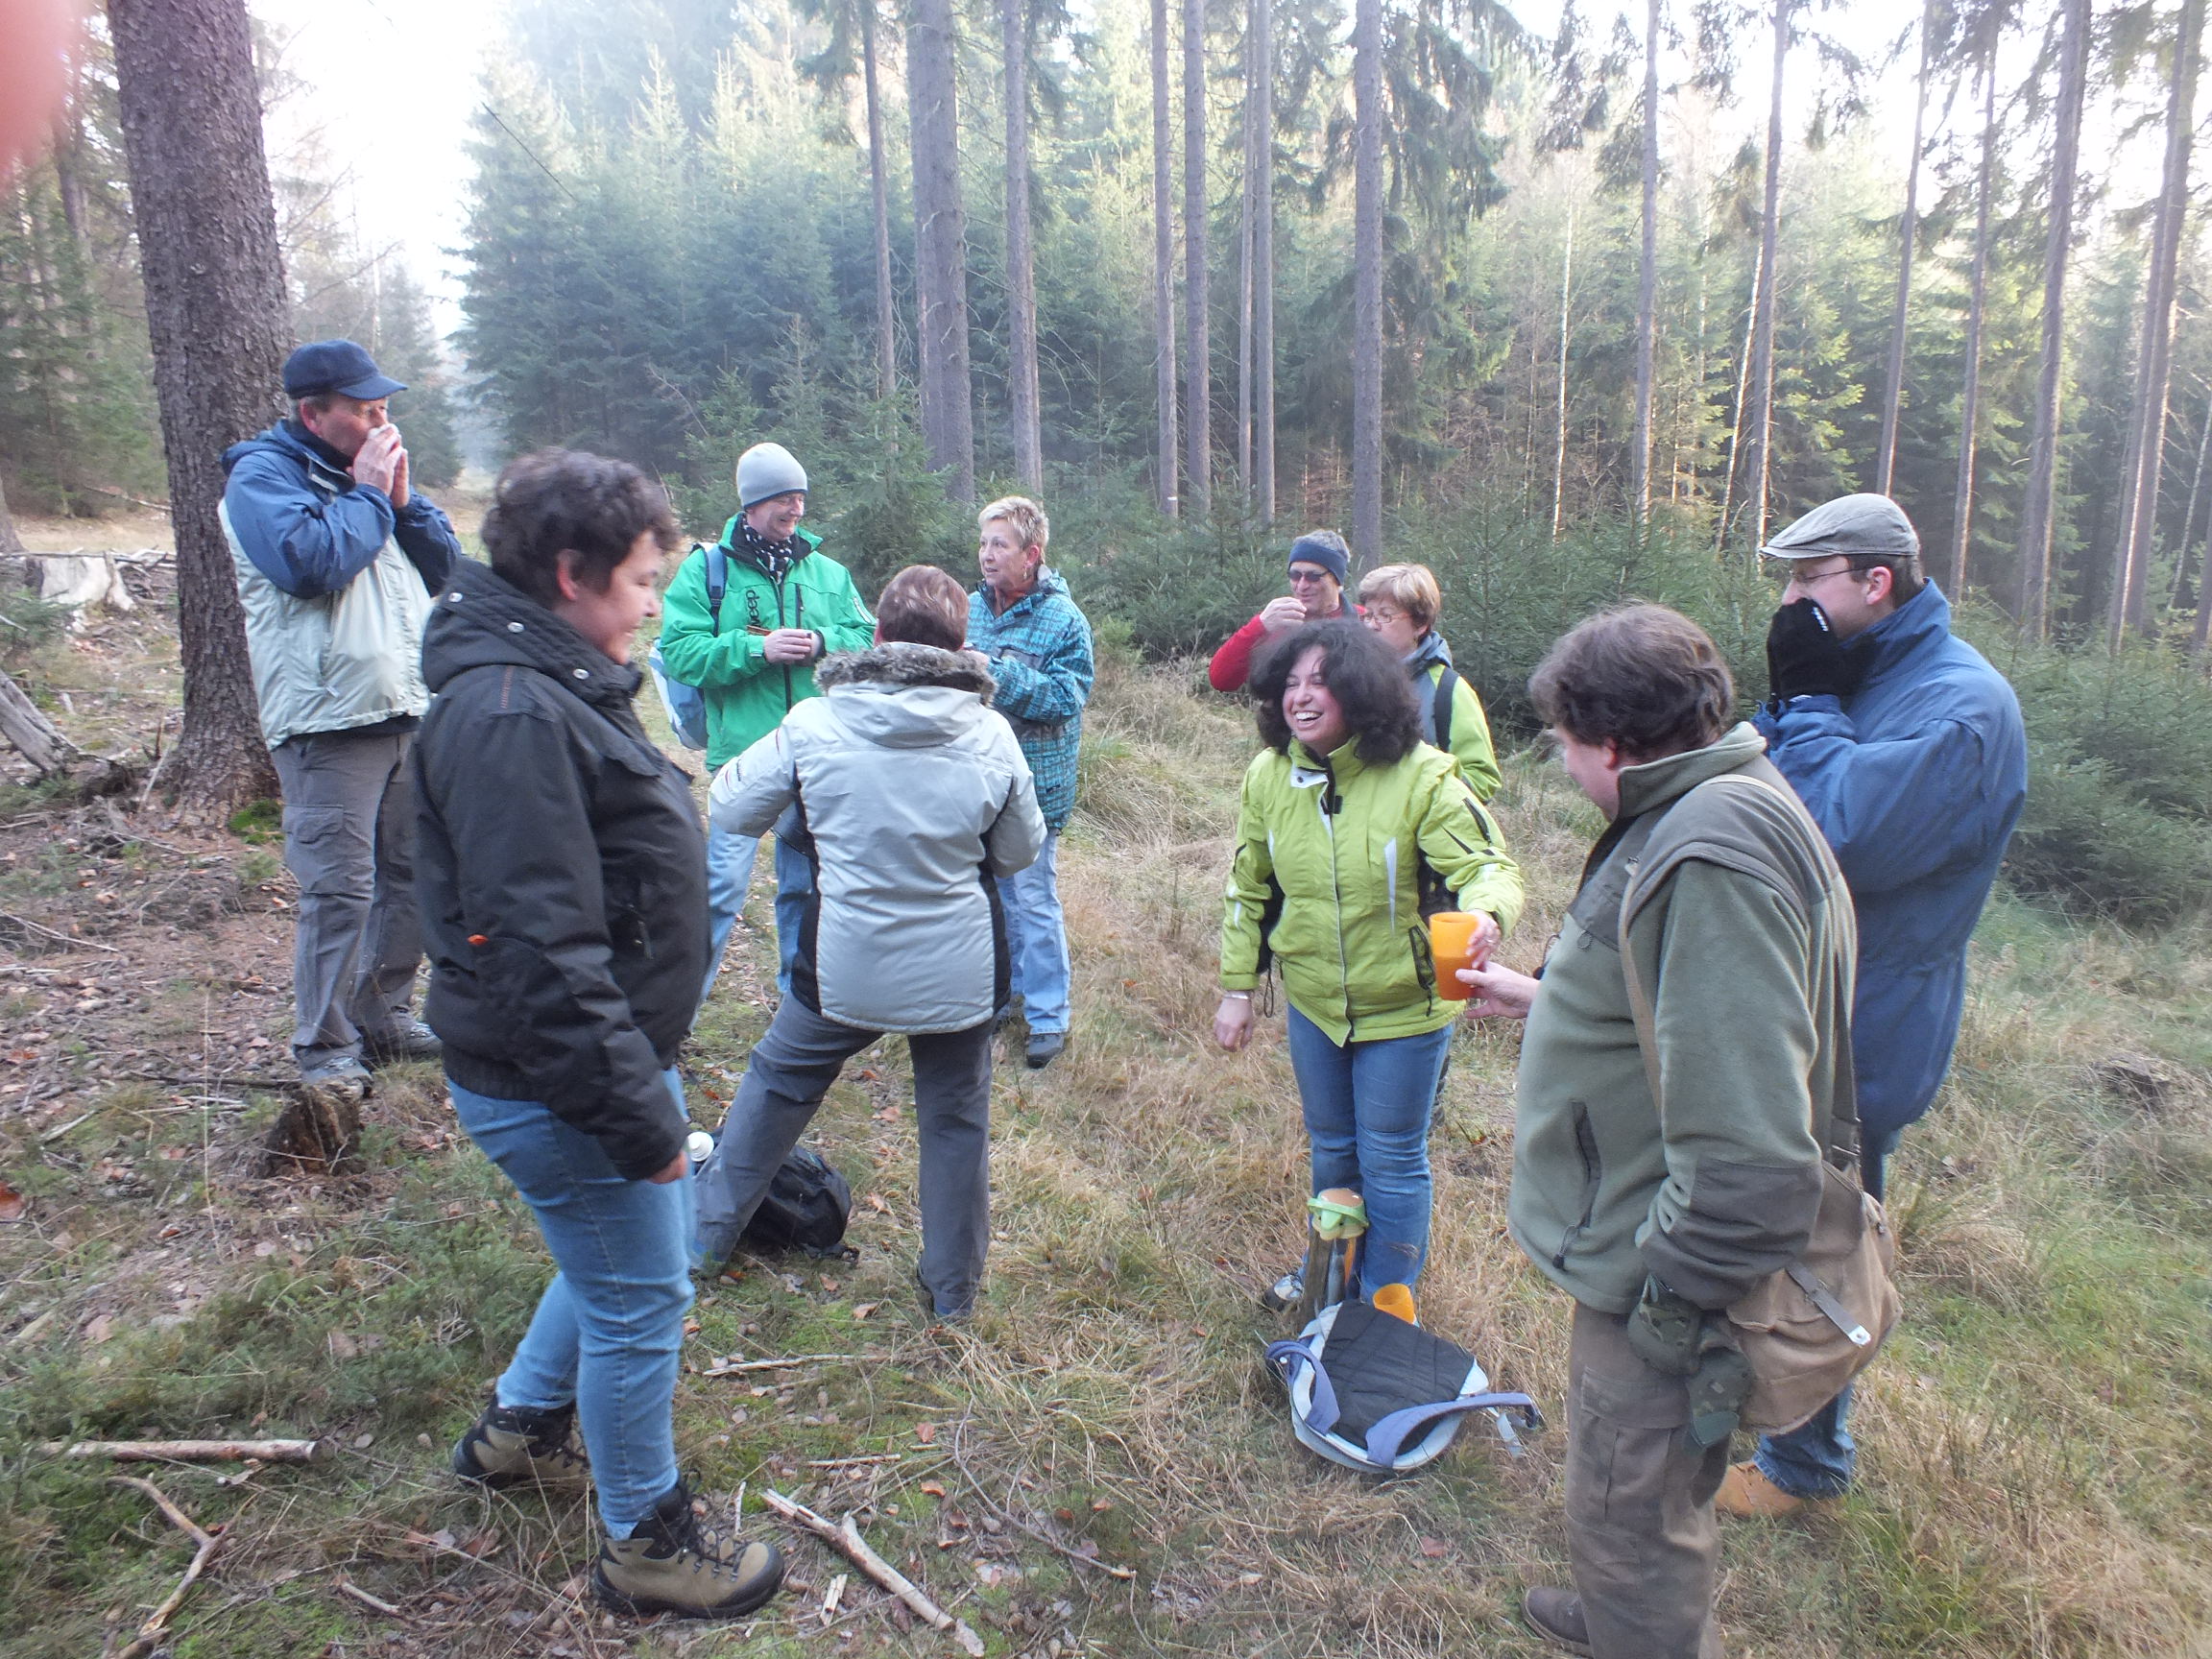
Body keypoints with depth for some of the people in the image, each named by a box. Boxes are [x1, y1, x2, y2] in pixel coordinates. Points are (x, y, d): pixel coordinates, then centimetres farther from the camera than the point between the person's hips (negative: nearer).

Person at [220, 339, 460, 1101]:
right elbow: (311, 562, -21)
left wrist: (402, 498, -1)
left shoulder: (374, 469, 18)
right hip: (330, 722, -7)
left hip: (411, 714, 7)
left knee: (410, 874, 12)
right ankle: (326, 1049, 6)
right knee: (339, 890, -6)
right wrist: (368, 495, -10)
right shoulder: (263, 475, -4)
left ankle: (386, 1015, 26)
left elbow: (442, 566, 13)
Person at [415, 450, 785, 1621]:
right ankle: (646, 1545, 28)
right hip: (559, 1085, -10)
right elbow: (541, 950, -29)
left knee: (613, 1263, 27)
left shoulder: (553, 687, 9)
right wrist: (638, 1116, -24)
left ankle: (518, 1429, 49)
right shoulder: (508, 713, -25)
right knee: (639, 1305, 7)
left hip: (602, 1055, 10)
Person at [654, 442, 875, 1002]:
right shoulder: (705, 569, 0)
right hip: (742, 753, -3)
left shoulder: (828, 573, 11)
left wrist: (822, 643, -13)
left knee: (807, 882, 15)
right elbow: (679, 652, -9)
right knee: (722, 884, -6)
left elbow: (870, 640, 6)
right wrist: (757, 648, -19)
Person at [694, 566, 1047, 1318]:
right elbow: (1021, 851, 2)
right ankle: (952, 1290, 31)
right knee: (956, 1119, 18)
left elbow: (733, 810, 0)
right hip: (959, 970, 0)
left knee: (777, 1085, 23)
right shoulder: (991, 735, -9)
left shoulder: (814, 723, -12)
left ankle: (707, 1234, 39)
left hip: (844, 966, 0)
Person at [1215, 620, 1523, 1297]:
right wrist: (1237, 987, 4)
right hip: (1313, 1002, 4)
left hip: (1404, 1009, -4)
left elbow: (1490, 866, -23)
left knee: (1391, 1161, 11)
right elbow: (1248, 888, 3)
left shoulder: (1421, 776, -23)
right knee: (1332, 1150, 24)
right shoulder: (1268, 774, -8)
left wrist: (1487, 912, -47)